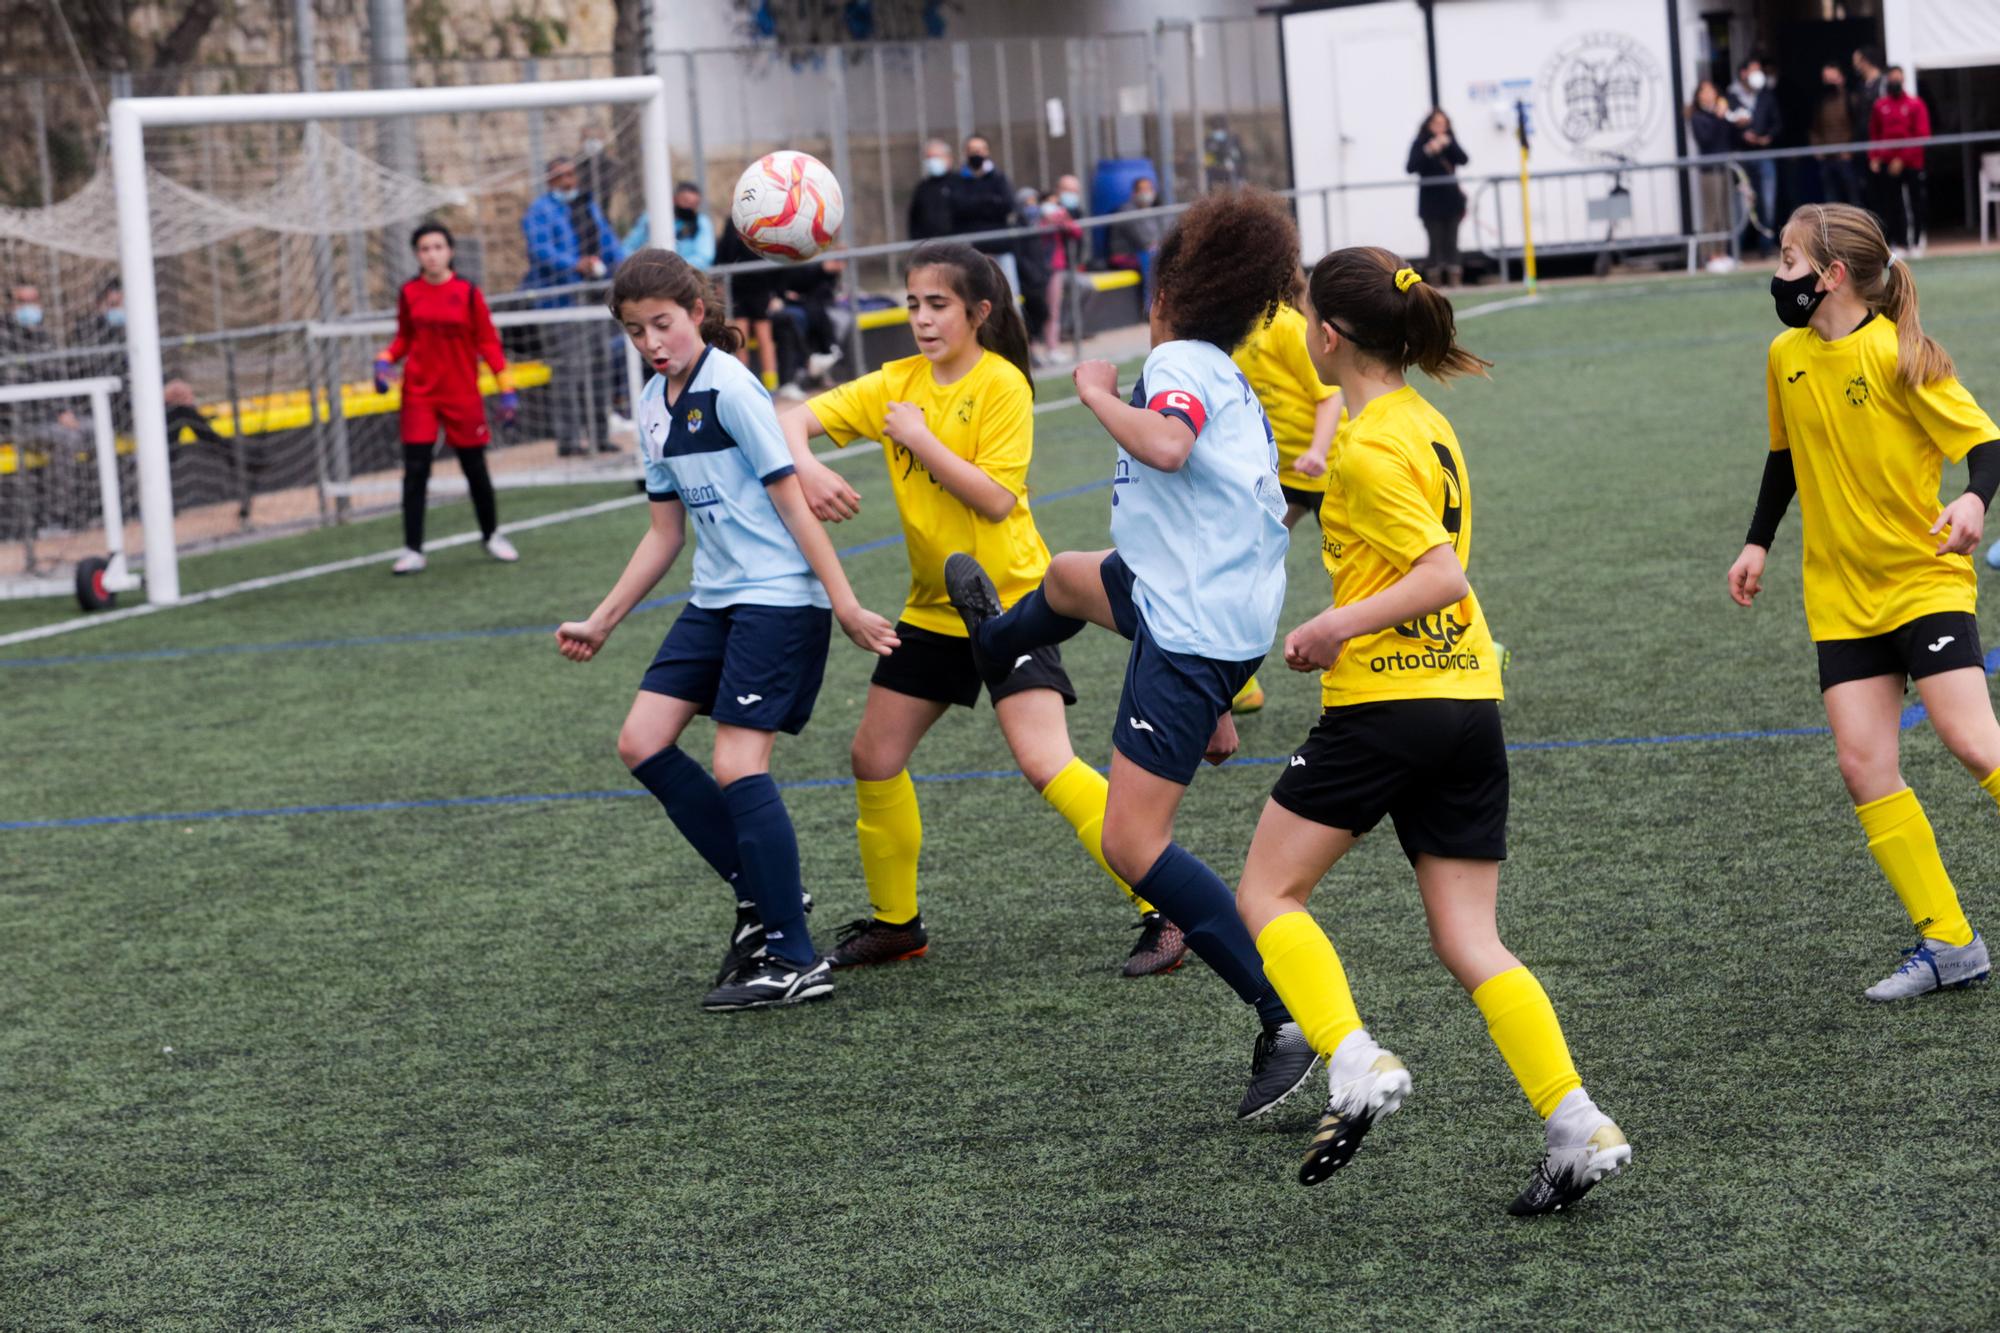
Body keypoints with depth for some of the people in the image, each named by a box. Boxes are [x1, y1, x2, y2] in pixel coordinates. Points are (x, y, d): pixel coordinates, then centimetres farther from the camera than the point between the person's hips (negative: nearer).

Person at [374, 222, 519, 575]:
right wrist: (385, 360, -6)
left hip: (462, 394, -1)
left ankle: (492, 535, 29)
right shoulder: (409, 293, 1)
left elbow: (488, 342, -1)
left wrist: (506, 388, -5)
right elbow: (404, 338, 13)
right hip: (419, 393, 1)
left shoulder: (467, 293, -4)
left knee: (475, 467, 8)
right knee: (415, 470, -6)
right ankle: (413, 551, -3)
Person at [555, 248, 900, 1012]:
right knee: (642, 743, 3)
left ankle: (795, 962, -5)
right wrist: (600, 623, 20)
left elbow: (790, 499, -15)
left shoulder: (729, 388, -13)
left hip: (779, 598, -9)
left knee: (737, 765, -13)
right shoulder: (653, 407, 11)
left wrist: (844, 606, -17)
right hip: (715, 599, 9)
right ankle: (760, 893, 16)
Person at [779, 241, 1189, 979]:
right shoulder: (899, 383, 4)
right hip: (933, 606, 7)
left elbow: (995, 498, -20)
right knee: (874, 759, 10)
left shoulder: (1001, 384, -13)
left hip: (1009, 599, -7)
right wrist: (806, 467, -21)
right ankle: (894, 922, 28)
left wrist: (921, 440, -19)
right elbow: (797, 418, -1)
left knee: (1045, 762, -20)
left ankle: (1163, 913, -16)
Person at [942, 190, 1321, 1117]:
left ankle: (1289, 1018, -16)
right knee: (1070, 576, 36)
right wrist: (1219, 703, 25)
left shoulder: (1180, 362, -11)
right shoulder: (1233, 386, 18)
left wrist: (1097, 393, -15)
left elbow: (1167, 446, -35)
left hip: (1191, 627, -10)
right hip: (1227, 616, 10)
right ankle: (994, 640, 74)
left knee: (1133, 844, -11)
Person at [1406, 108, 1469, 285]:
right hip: (1431, 202, -3)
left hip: (1451, 199, 3)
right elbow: (1410, 167, -15)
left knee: (1451, 242, 4)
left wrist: (1449, 145, -20)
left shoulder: (1450, 140, 6)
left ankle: (1454, 278, 5)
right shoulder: (1420, 143, -4)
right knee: (1436, 242, -4)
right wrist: (1428, 151, -27)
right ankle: (1435, 279, 0)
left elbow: (1463, 159, -6)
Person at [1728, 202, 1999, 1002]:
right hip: (1841, 599, 6)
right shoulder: (1786, 357, 6)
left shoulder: (1896, 354, -13)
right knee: (1863, 765, -3)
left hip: (1925, 582, -6)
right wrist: (1758, 544, 19)